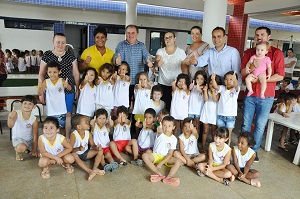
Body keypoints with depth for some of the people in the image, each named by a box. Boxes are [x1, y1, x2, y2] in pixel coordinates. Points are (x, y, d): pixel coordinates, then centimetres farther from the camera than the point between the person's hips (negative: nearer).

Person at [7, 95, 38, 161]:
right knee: (21, 148, -37)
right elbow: (10, 126, -33)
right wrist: (10, 117, -55)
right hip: (18, 139, -3)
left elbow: (35, 136, -11)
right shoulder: (16, 113, -18)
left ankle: (27, 148, 27)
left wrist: (34, 150, -10)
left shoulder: (34, 119, -15)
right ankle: (18, 152, 2)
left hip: (30, 140, 3)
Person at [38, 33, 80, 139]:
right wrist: (41, 92, 3)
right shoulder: (47, 56, 2)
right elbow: (41, 74, 5)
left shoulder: (71, 57, 5)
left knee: (67, 115, 6)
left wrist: (78, 89, 6)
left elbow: (76, 74, 9)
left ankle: (67, 138, 19)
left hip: (68, 91, 1)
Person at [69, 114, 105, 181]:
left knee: (100, 150, -9)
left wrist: (96, 147, -25)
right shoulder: (74, 135, -22)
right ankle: (90, 171, -45)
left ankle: (95, 168, -28)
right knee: (73, 155, -38)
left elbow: (92, 145, -2)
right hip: (77, 155, -5)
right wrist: (78, 149, -44)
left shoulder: (88, 133, -7)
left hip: (86, 153, 5)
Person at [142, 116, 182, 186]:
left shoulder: (173, 139, -6)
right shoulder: (160, 134, -4)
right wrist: (160, 129, -49)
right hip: (156, 155, 0)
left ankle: (169, 176, -47)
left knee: (178, 161, -27)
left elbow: (170, 154, -11)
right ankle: (158, 173, -40)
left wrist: (161, 163, -20)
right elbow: (160, 131, -29)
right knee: (144, 155, -30)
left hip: (166, 157, 1)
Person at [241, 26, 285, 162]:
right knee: (246, 125, 9)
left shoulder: (277, 53, -2)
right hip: (250, 95, 2)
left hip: (266, 97, -2)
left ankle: (254, 150, 24)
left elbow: (280, 76, -8)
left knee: (260, 127, 7)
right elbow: (243, 72, 1)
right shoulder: (249, 52, 7)